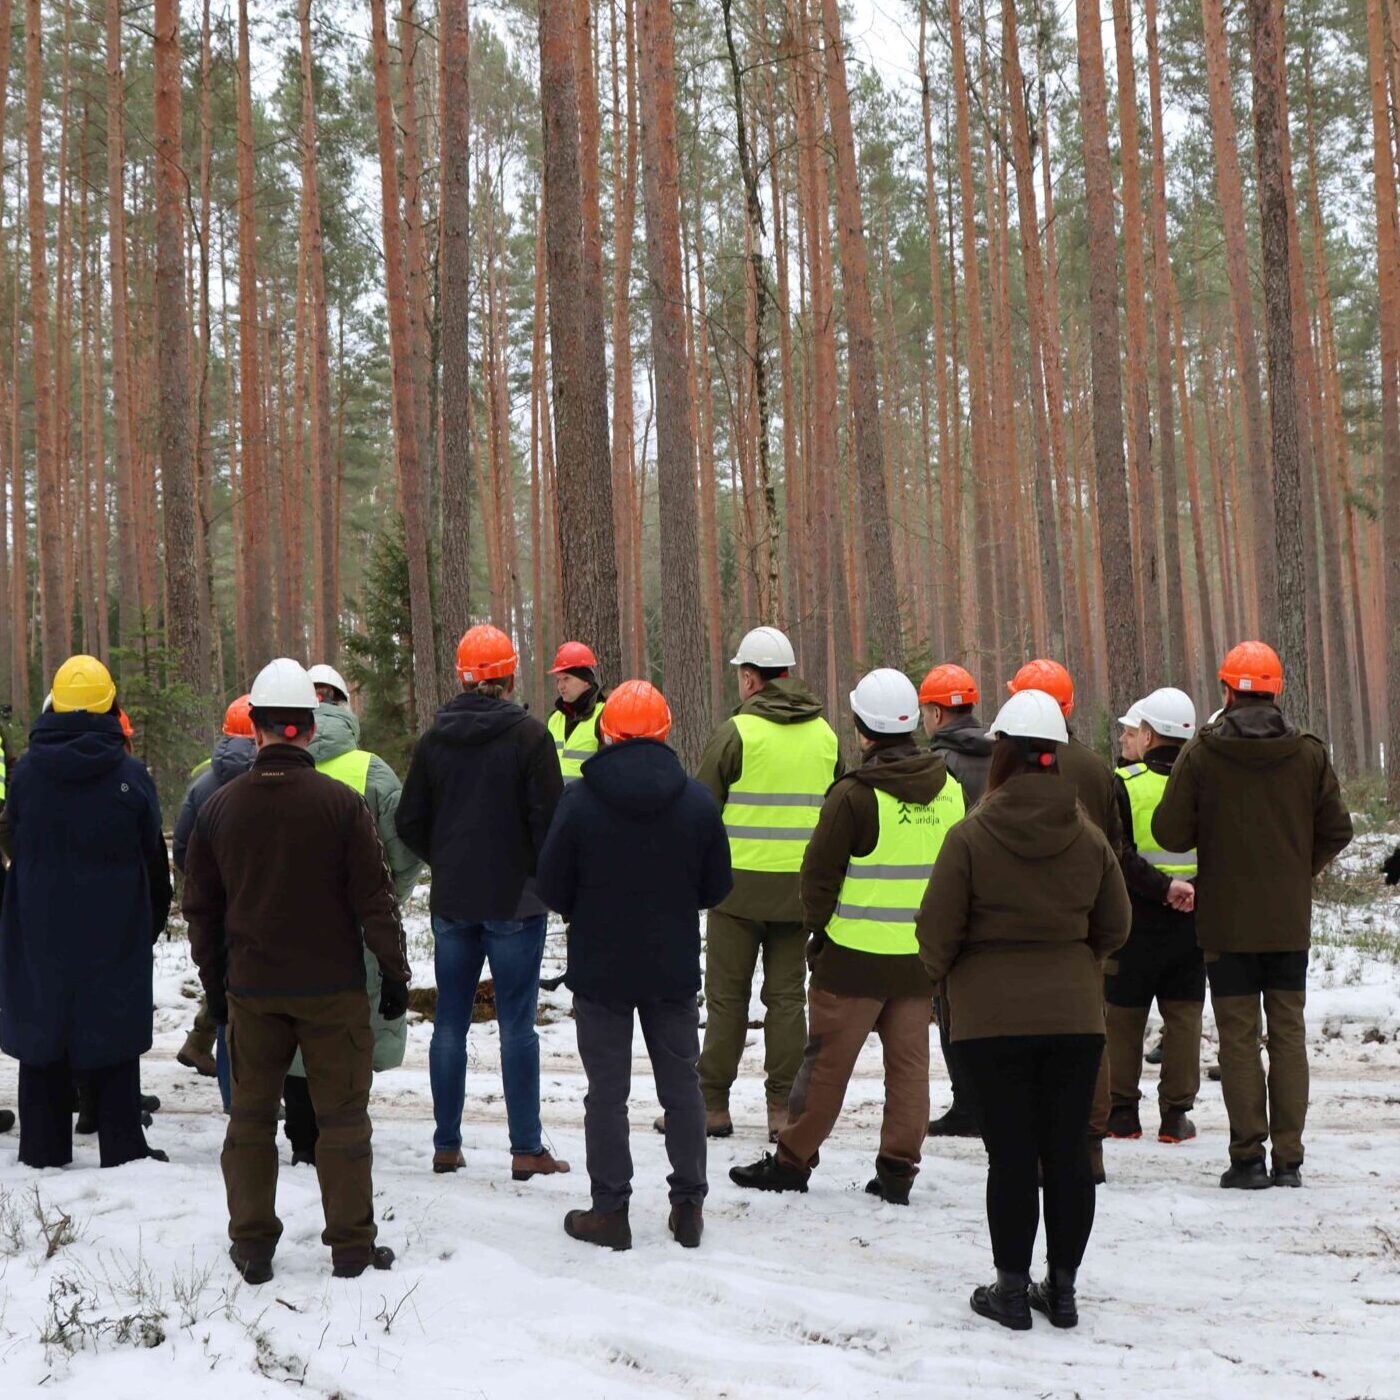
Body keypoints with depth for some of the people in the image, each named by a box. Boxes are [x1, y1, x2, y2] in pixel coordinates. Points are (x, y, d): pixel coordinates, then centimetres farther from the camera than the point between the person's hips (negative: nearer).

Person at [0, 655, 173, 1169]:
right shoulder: (131, 776, -9)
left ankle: (44, 1149, 15)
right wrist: (152, 923, 11)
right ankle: (122, 1148, 7)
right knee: (113, 1035, 6)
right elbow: (154, 859, -2)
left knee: (41, 1029, 10)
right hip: (115, 934, -2)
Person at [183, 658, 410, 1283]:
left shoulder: (219, 807, 0)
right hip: (333, 989, -2)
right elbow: (374, 899, -8)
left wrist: (214, 982, 18)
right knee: (342, 1114, 6)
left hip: (252, 990, 3)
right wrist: (394, 973, 1)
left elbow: (201, 906, 7)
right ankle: (352, 1244, 10)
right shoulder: (340, 803, -11)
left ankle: (251, 1243, 18)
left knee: (251, 1114, 14)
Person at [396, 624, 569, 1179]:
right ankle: (526, 1149, 3)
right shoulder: (528, 734, -10)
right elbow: (549, 819, -11)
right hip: (515, 902, -4)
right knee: (517, 1023, 0)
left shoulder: (434, 739, 2)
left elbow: (409, 823, 7)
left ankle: (446, 1144, 15)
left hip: (452, 902, 4)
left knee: (450, 1022, 11)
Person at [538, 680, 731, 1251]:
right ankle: (689, 1206, 20)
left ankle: (610, 1210, 12)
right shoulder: (697, 800, -7)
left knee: (607, 1091, 7)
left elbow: (552, 889, -8)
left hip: (599, 969, -2)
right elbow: (717, 886, 1)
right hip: (674, 969, 2)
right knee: (681, 1086, 14)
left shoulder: (579, 800, -14)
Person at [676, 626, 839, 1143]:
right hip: (799, 887, 4)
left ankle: (712, 1104, 9)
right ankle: (783, 1108, 8)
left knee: (727, 996, 4)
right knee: (787, 996, 8)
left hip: (740, 884, -4)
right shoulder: (825, 735, 7)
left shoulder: (736, 732, -10)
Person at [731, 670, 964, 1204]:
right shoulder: (950, 789, 4)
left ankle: (792, 1160, 14)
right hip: (922, 954, 5)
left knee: (827, 1059, 4)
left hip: (856, 954, -5)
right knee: (908, 1060, 10)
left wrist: (820, 924, 7)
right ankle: (898, 1169, 12)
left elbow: (820, 870, -9)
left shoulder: (855, 795, -15)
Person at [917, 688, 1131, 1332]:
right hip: (1074, 1013, 3)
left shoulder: (970, 837, -12)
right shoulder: (1089, 838, -1)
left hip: (993, 1017, -3)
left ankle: (1012, 1289, 10)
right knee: (1067, 1151, 9)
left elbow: (938, 930, -8)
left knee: (1011, 1153, 3)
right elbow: (1114, 927, 9)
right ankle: (1062, 1287, 17)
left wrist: (945, 976, 12)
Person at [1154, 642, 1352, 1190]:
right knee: (1288, 1032, 8)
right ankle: (1288, 1158, 8)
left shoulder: (1200, 754, -10)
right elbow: (1337, 831, 2)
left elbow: (1169, 832, -9)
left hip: (1227, 920, -2)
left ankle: (1248, 1156, 3)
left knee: (1239, 1037, 4)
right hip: (1290, 919, 2)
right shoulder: (1309, 753, -3)